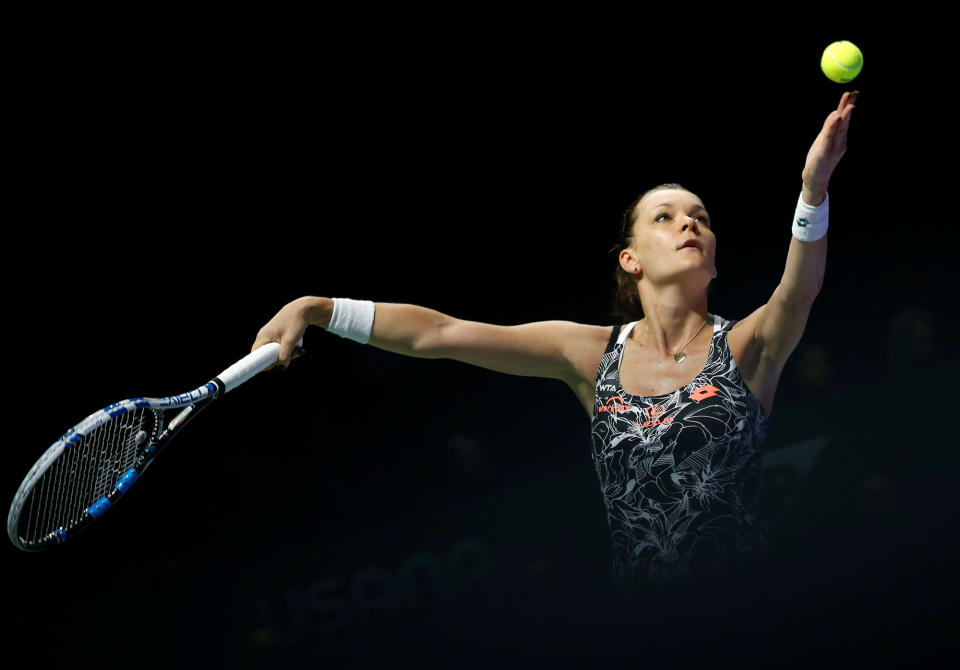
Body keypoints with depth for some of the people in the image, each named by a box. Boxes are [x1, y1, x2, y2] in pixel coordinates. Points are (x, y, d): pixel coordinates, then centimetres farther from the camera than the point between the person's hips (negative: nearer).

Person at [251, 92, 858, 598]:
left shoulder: (746, 347, 0)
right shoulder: (593, 354, 7)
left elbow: (798, 292, -23)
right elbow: (441, 333, 4)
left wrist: (814, 190, -41)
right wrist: (315, 308, -3)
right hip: (636, 607, 2)